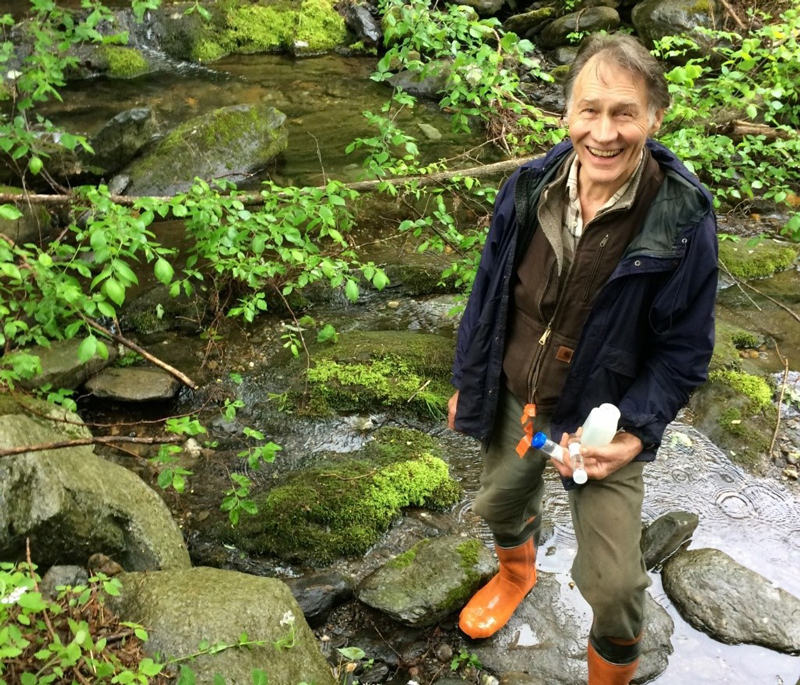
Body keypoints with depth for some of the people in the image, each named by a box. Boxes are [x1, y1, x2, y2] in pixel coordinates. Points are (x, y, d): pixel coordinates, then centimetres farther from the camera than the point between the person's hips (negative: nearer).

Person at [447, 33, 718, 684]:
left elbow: (684, 350, -13)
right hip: (513, 404, 4)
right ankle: (517, 573, 64)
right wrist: (466, 382, 9)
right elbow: (488, 294, 1)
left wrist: (634, 434, -24)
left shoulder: (683, 222, -23)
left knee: (613, 584, 2)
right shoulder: (529, 189, -12)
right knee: (501, 505, 28)